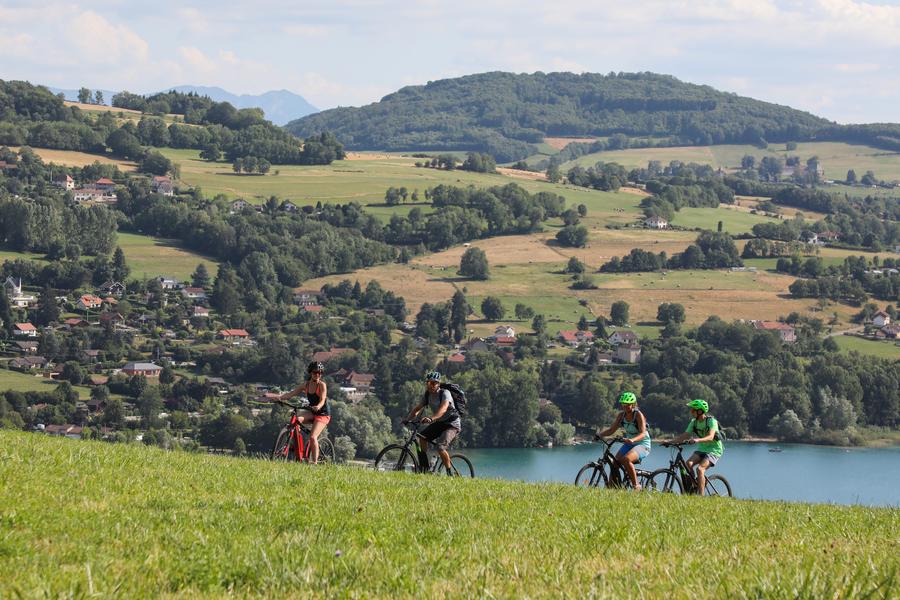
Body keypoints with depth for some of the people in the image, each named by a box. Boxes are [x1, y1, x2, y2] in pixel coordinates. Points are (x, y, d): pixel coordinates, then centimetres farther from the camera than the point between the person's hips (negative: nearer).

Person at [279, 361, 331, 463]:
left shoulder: (322, 385, -13)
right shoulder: (306, 385, 2)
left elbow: (322, 400, -25)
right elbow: (292, 393, -4)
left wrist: (318, 407, -47)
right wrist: (280, 397, -20)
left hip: (323, 414, -5)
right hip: (311, 412, 5)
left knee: (312, 437, -22)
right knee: (297, 418, -27)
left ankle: (314, 461, -15)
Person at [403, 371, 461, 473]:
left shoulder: (445, 393, -20)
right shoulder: (427, 395, 2)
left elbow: (443, 409, -37)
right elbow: (417, 409, -1)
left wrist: (431, 418, -54)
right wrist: (408, 419, -21)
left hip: (452, 424, -7)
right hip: (439, 423, 7)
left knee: (440, 447, -27)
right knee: (422, 436, -17)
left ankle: (449, 472, -12)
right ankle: (424, 468, -7)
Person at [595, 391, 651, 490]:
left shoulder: (638, 415, -18)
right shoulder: (621, 415, 0)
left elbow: (643, 433, -28)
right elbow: (611, 429, 1)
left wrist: (632, 440, -47)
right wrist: (599, 434, -18)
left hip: (642, 444, -7)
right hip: (629, 444, 7)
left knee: (626, 459, -32)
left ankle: (636, 486, -22)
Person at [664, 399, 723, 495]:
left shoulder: (711, 421, -18)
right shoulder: (694, 422, 3)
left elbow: (710, 437, -33)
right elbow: (684, 436, 2)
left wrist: (697, 440, -50)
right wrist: (670, 441, -11)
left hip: (714, 450, -6)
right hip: (701, 449, 6)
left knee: (700, 468, -28)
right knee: (688, 463, -22)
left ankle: (701, 496, -26)